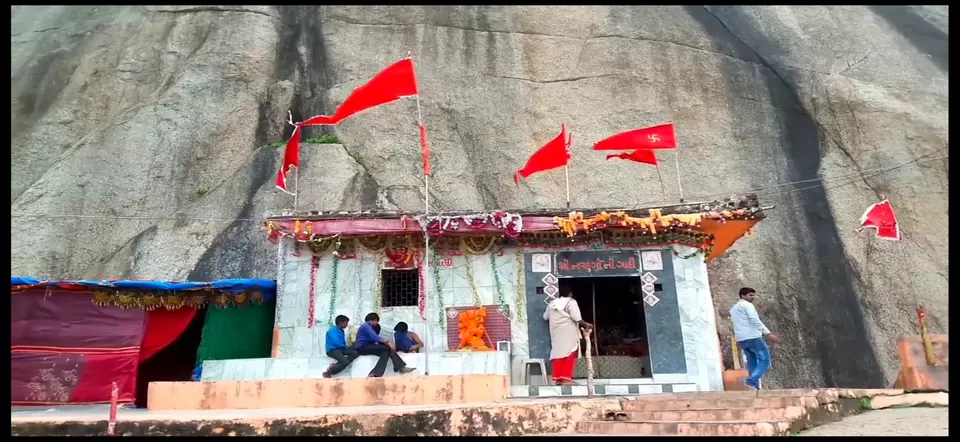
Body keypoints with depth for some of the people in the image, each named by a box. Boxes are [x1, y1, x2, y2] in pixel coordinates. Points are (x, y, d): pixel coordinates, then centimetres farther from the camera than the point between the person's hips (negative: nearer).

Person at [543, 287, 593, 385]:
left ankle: (557, 378, 4)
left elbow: (545, 317, 20)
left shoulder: (552, 303, 13)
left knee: (558, 354, 6)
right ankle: (566, 378, -9)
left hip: (556, 332, 5)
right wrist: (586, 325, -1)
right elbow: (577, 318, -14)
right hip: (569, 332, -5)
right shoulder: (571, 302, -4)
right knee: (569, 355, -3)